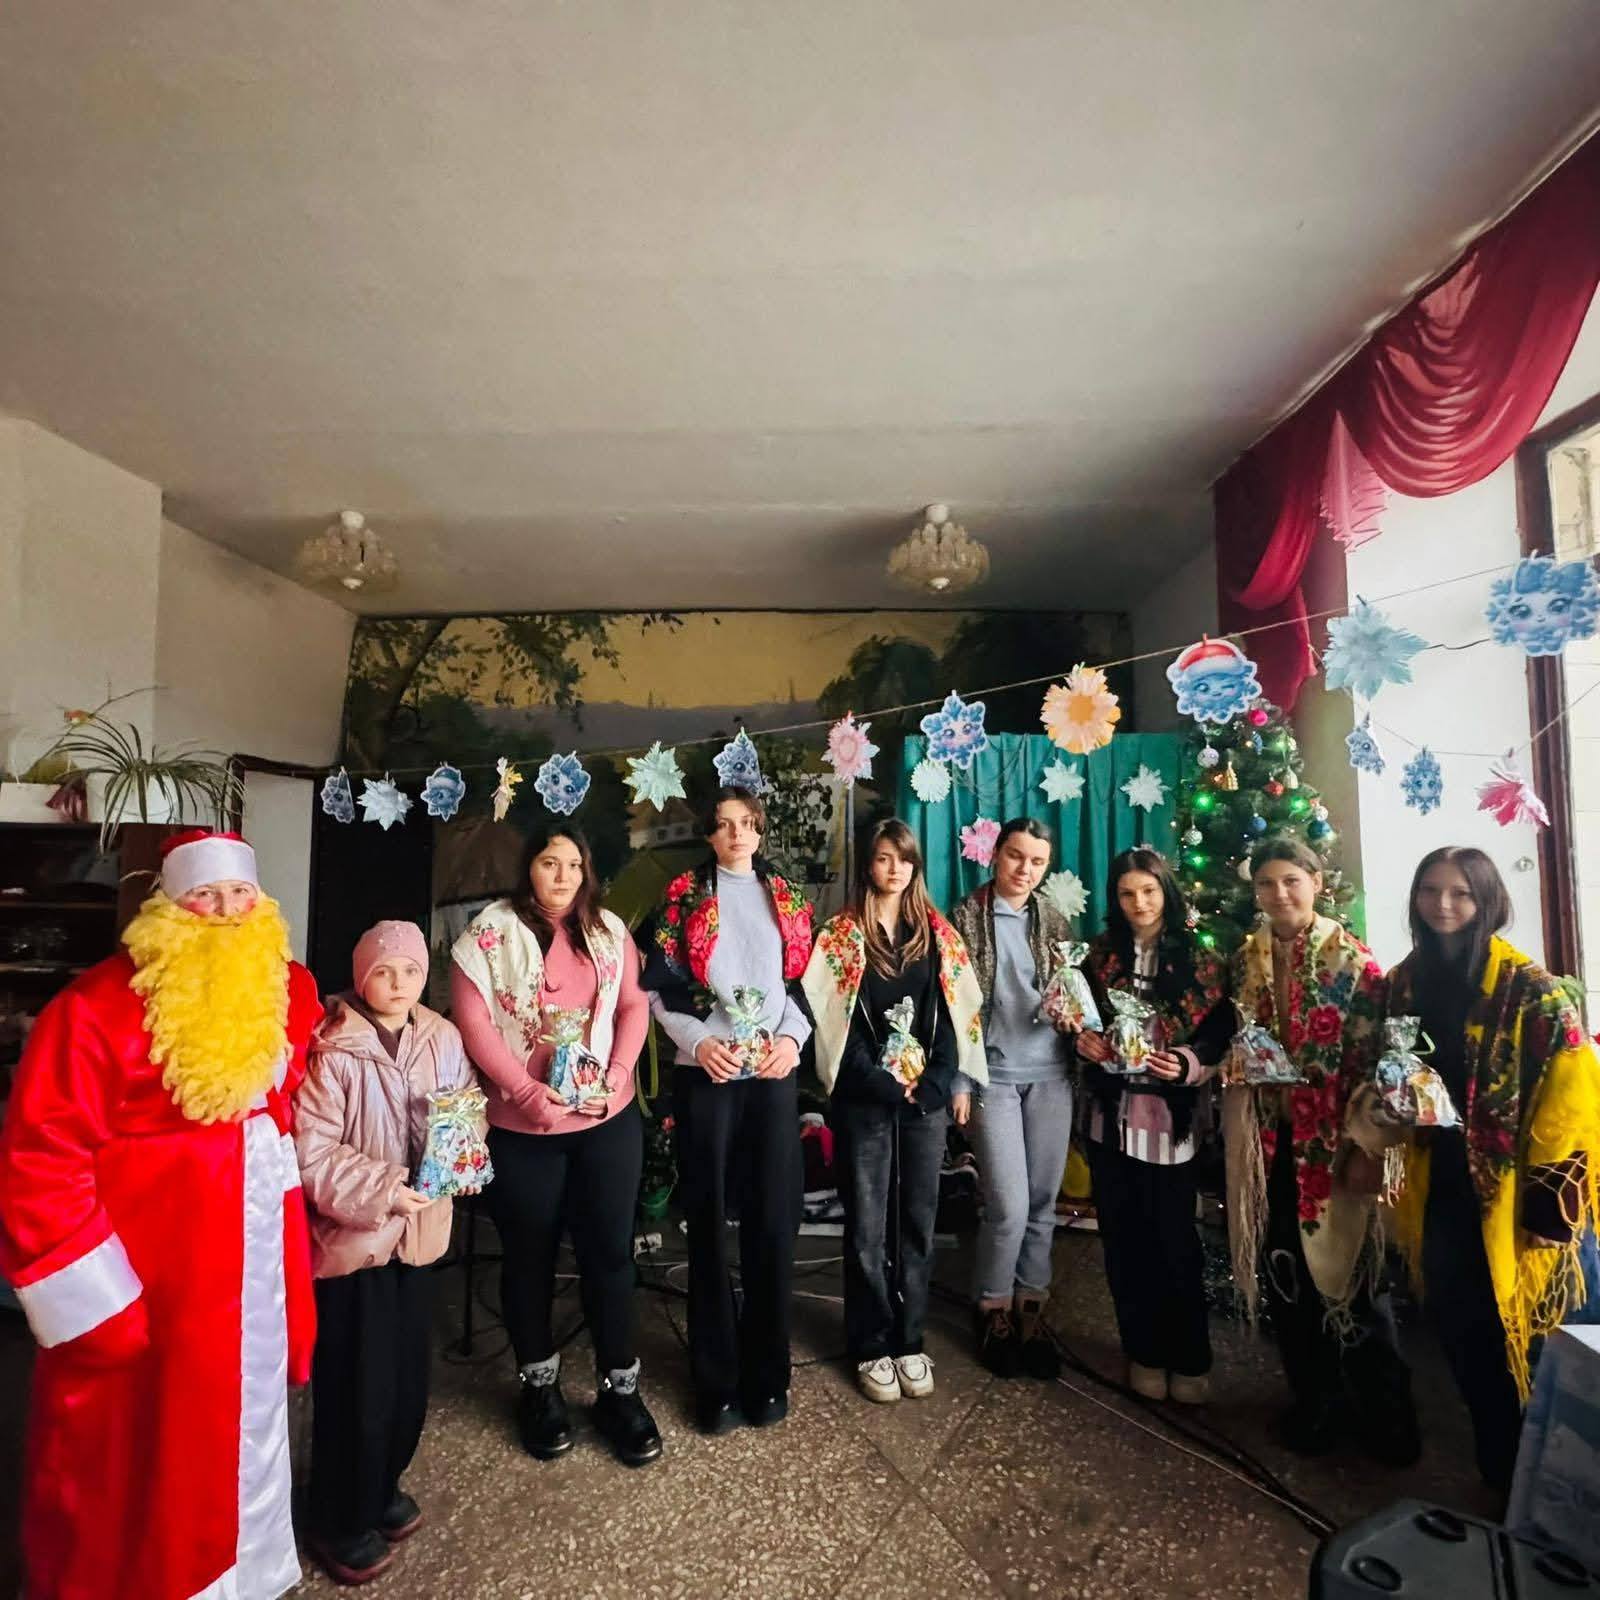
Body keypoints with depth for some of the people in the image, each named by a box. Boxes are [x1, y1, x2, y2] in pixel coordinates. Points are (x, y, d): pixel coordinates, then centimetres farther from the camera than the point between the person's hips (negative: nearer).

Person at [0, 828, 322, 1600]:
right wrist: (95, 1301, -17)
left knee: (246, 1432, 22)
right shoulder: (98, 1008, -17)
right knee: (136, 1464, 11)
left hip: (259, 1267, 6)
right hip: (143, 1287, -5)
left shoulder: (288, 992, 1)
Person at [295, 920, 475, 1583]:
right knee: (356, 1380, 7)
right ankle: (341, 1520, 30)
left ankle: (382, 1488, 41)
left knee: (409, 1371, 16)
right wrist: (381, 1187, -26)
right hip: (351, 1233, -5)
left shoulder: (443, 1039, -1)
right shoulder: (332, 1052, -16)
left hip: (416, 1228, 5)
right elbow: (311, 1153, -17)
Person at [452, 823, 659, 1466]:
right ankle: (539, 1385, 35)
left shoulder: (609, 930, 5)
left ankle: (619, 1386, 27)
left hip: (608, 1121, 3)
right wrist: (528, 1092, -17)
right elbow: (473, 1022, -10)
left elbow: (633, 1006, 6)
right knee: (530, 1257, 15)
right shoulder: (489, 933, -6)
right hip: (522, 1128, -2)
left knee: (610, 1251, 9)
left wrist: (617, 1076, -8)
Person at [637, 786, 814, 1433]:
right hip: (706, 1074, -1)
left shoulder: (786, 898, 12)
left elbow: (804, 979, 10)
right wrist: (697, 1040, -13)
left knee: (773, 1223, 5)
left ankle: (767, 1373, 22)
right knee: (710, 1224, 6)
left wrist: (791, 1037, -7)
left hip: (773, 1073, 2)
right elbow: (660, 985, 1)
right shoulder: (684, 897, 5)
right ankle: (716, 1380, 20)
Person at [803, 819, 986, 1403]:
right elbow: (836, 1022, -7)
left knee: (918, 1222, 10)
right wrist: (884, 1086, -13)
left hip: (926, 1099, 3)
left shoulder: (937, 933, 7)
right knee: (868, 1227, 5)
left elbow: (953, 1015, 4)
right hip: (864, 1100, -2)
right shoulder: (841, 935, -1)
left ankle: (909, 1341, 25)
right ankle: (871, 1346, 21)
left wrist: (936, 1084, -9)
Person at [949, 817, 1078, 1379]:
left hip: (1051, 1074, 4)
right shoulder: (967, 917, -2)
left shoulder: (1054, 919, 9)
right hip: (994, 1074, -3)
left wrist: (1076, 1017, -6)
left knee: (1043, 1203, 9)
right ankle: (993, 1312, 19)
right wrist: (958, 1081, -6)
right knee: (1009, 1205, -4)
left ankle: (1031, 1311, 27)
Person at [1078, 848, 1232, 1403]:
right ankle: (1144, 1352, 27)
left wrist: (1186, 1063, -21)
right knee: (1124, 1240, 10)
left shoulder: (1198, 959, -3)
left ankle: (1189, 1360, 24)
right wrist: (1083, 1038, -8)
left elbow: (1220, 1033, -4)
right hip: (1113, 1113, 3)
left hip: (1170, 1115, -3)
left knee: (1174, 1241, 4)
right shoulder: (1102, 955, 5)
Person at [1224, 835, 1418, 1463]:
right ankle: (1316, 1400, 31)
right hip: (1268, 1139, 4)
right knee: (1283, 1270, 11)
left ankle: (1386, 1413, 27)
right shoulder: (1245, 962, 6)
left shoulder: (1351, 959, -7)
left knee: (1346, 1268, 5)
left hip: (1331, 1139, -4)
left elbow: (1374, 1054, -10)